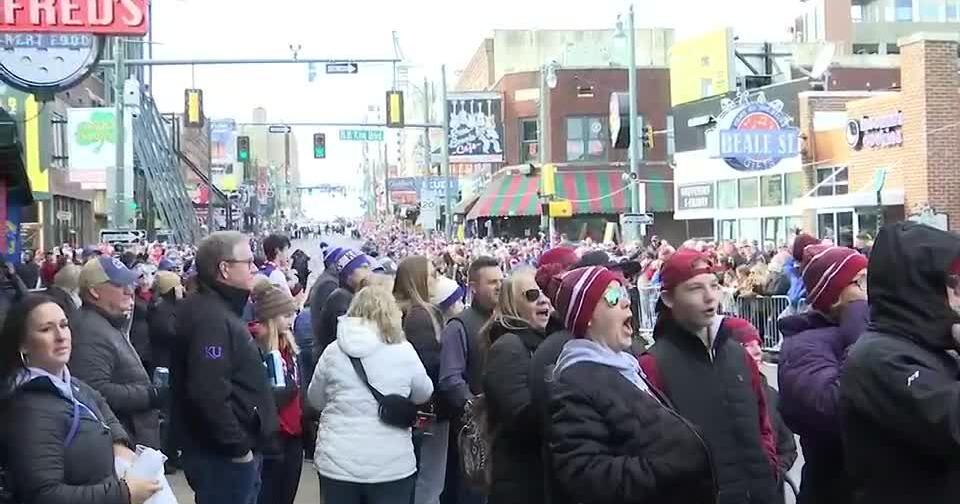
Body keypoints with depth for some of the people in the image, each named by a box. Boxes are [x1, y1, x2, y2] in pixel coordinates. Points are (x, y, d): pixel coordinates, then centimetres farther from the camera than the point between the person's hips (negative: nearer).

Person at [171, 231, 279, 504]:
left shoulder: (221, 310, 14)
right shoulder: (210, 318, -20)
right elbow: (209, 394, -30)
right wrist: (238, 447, -23)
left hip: (234, 451, 10)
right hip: (223, 455, -10)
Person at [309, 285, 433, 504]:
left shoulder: (332, 352, -4)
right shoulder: (404, 352, -9)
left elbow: (315, 400, 11)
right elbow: (424, 394, 8)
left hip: (338, 462, 2)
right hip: (390, 464, -1)